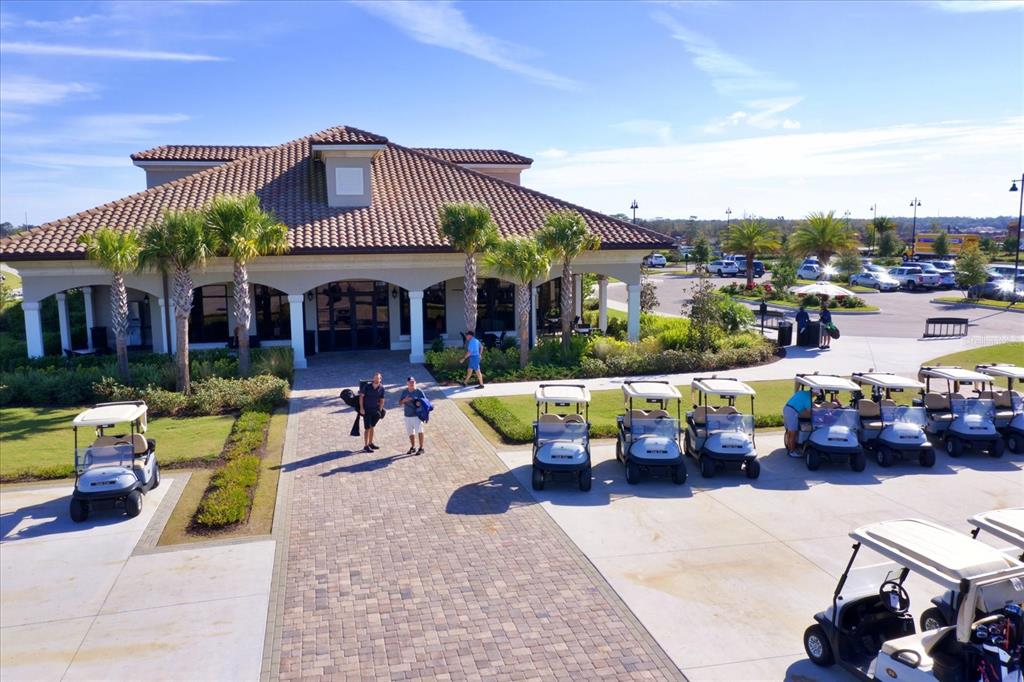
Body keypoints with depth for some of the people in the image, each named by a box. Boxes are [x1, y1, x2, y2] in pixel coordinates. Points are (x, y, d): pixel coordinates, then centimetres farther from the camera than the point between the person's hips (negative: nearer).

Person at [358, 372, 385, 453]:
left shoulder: (381, 388, -3)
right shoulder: (367, 386, -12)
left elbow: (382, 400, 6)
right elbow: (361, 396, -6)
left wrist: (380, 410, 2)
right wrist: (361, 408, -11)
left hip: (375, 410, 4)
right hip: (366, 410, -4)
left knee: (372, 427, 16)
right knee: (367, 428, -5)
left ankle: (370, 443, 28)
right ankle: (365, 446, 1)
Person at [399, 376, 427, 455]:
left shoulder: (419, 391, -4)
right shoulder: (404, 391, 8)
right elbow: (400, 403, 9)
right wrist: (404, 400, -12)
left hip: (417, 415, -5)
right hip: (407, 415, 5)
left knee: (419, 431, -8)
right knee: (410, 432, 12)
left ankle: (421, 448, -3)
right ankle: (413, 447, 25)